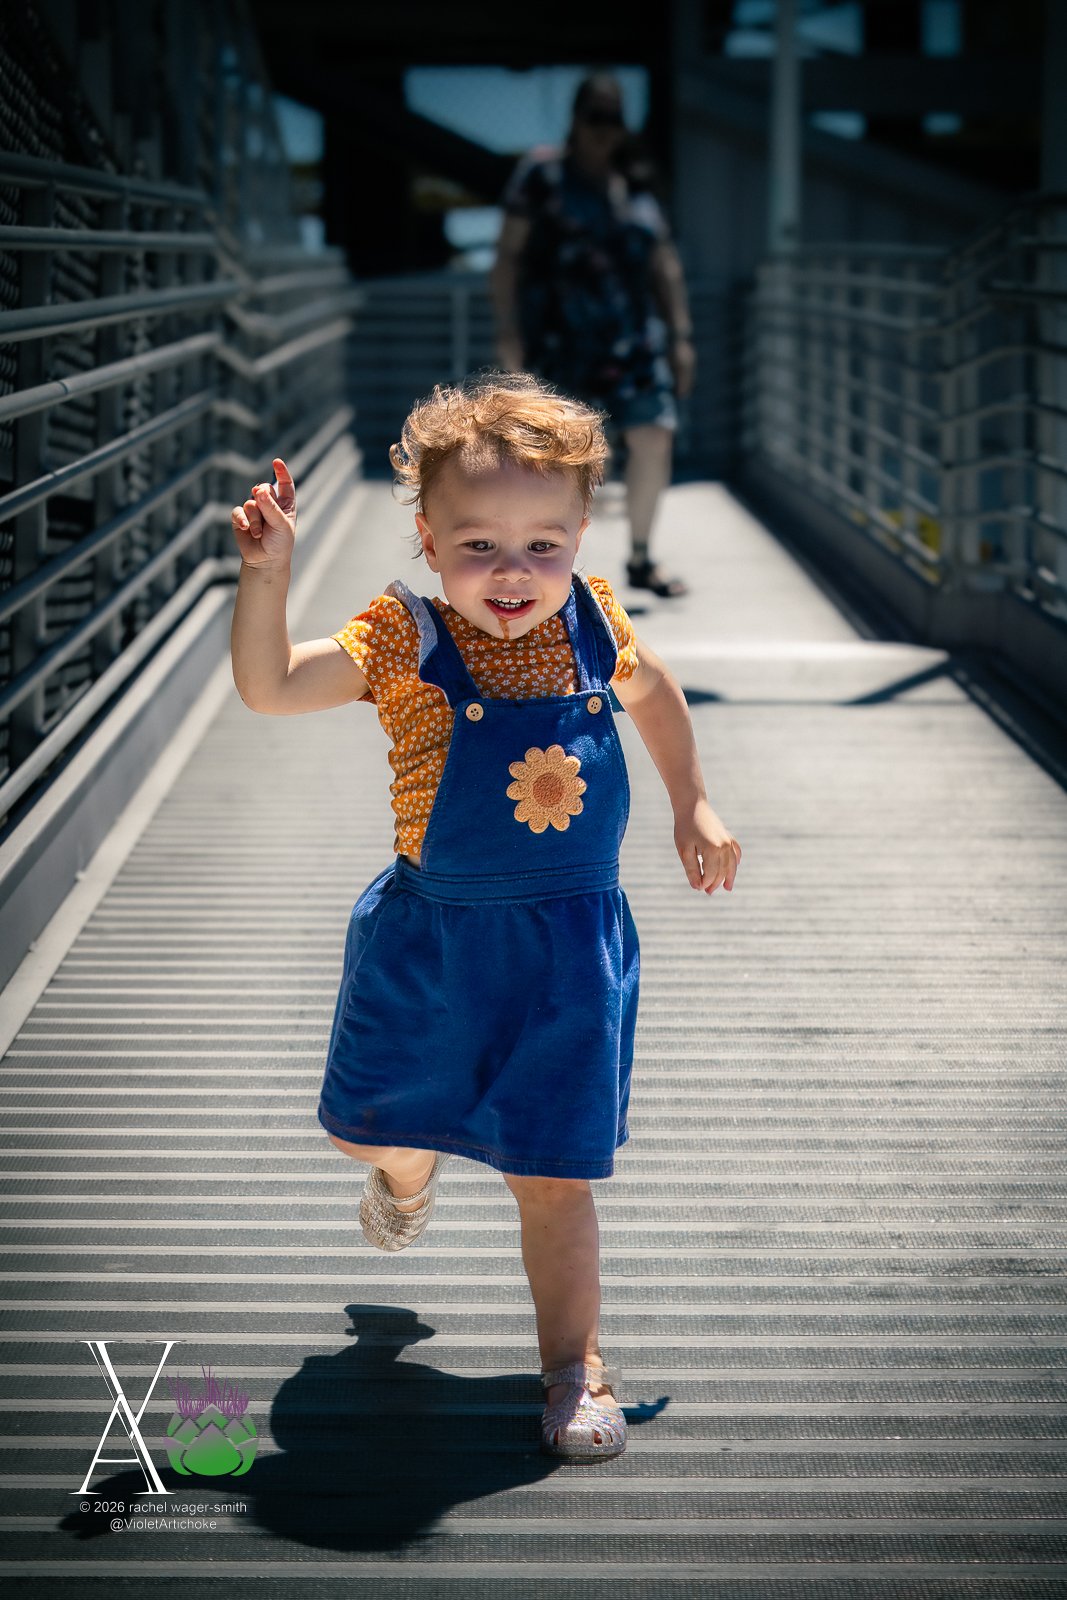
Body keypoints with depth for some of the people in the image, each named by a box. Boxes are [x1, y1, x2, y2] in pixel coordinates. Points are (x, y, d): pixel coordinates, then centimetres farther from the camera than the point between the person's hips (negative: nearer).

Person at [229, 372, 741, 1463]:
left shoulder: (593, 621, -5)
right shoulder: (405, 639, -14)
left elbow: (651, 688, 18)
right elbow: (269, 688, -26)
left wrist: (691, 804, 20)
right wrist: (267, 574, -39)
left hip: (571, 944, 0)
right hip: (433, 940, 0)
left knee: (553, 1175, 3)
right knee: (375, 1122, 19)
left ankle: (573, 1361, 19)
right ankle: (408, 1174, 56)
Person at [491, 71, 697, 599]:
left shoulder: (635, 181, 13)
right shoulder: (542, 173, -1)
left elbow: (665, 263, 16)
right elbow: (508, 254, -3)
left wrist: (681, 334, 11)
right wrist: (507, 333, -10)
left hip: (631, 333, 4)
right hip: (559, 332, -4)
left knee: (654, 436, -2)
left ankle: (640, 560, 12)